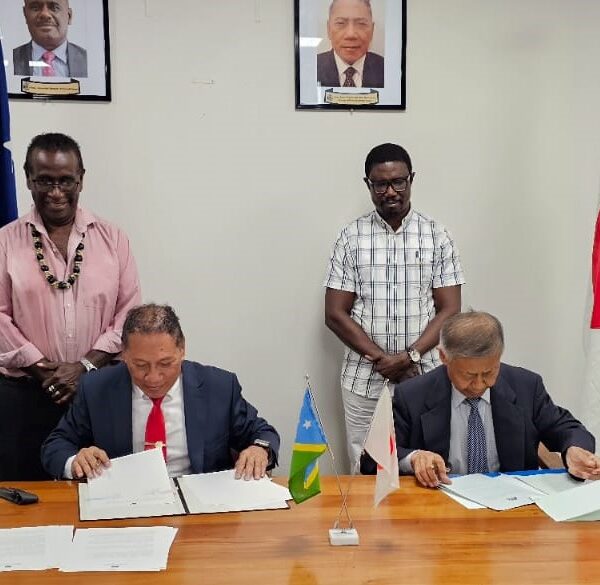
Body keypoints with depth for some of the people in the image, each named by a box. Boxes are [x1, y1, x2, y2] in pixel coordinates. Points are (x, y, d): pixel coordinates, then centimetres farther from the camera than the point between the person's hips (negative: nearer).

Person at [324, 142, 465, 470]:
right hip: (364, 381, 0)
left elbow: (449, 310, -1)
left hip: (424, 380, 0)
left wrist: (411, 356, -14)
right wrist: (381, 359, -11)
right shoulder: (351, 238, 1)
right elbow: (335, 314, -2)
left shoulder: (436, 237, 2)